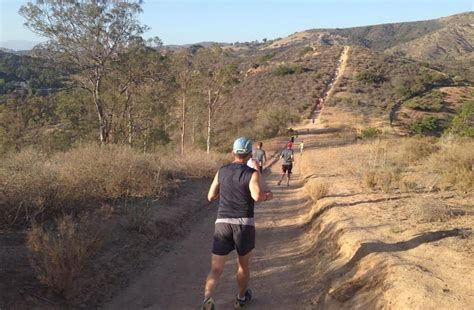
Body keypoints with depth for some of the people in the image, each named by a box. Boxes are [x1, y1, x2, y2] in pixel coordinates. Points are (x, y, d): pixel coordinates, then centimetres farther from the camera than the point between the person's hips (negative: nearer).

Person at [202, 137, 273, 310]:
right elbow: (257, 196, -23)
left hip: (222, 223, 2)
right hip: (244, 224, -2)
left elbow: (211, 197, 15)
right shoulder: (252, 173, -6)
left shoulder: (222, 171, 8)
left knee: (216, 269, 2)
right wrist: (267, 196, -1)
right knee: (243, 265, 21)